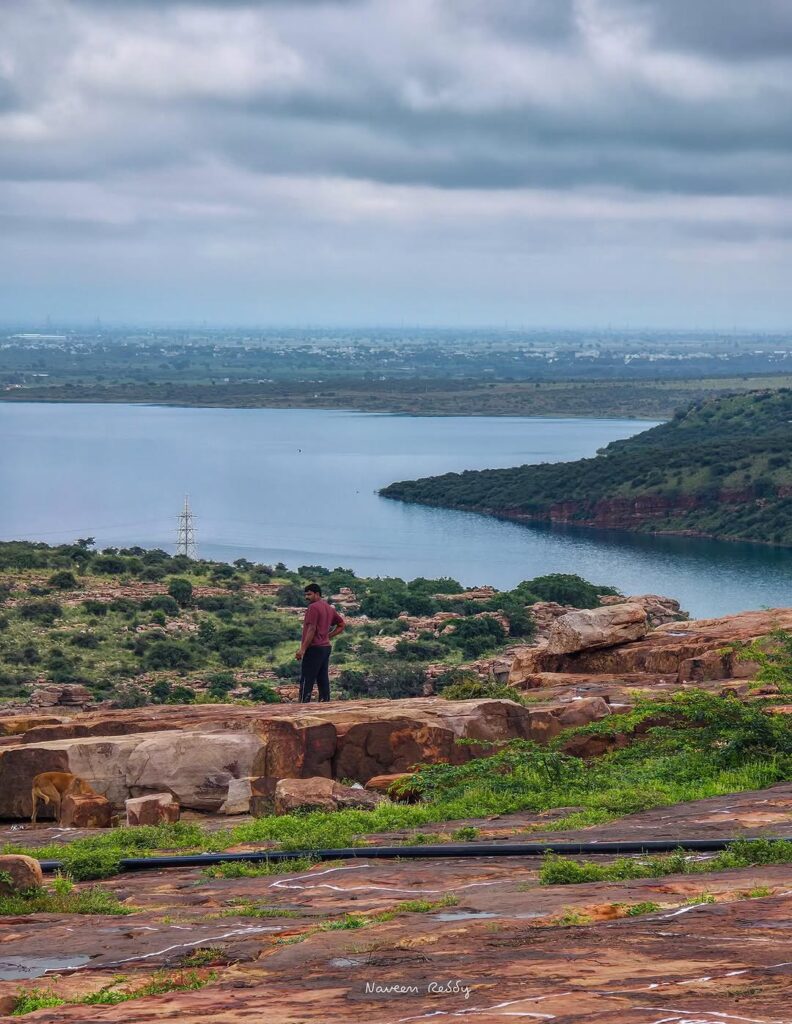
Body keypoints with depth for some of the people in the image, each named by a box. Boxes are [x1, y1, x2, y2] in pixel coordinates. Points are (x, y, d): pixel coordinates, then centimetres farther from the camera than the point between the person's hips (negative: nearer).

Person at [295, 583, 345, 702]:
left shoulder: (313, 607, -11)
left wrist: (302, 649, -18)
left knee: (306, 680, -9)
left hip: (314, 648, -9)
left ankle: (304, 704, -15)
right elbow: (342, 625, 23)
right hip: (326, 647, 9)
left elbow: (311, 629, -18)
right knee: (323, 679, 8)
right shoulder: (329, 608, 16)